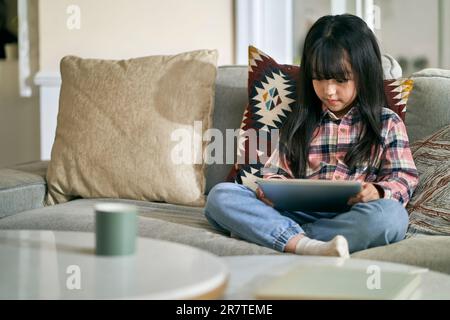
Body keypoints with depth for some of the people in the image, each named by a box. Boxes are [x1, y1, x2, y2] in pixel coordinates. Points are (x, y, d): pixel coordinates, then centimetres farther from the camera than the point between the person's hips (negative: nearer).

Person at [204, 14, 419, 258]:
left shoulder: (387, 123, 12)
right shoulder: (299, 123, 20)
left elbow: (404, 178, 7)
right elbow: (278, 174, 19)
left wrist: (377, 192, -16)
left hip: (351, 219, -2)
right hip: (297, 215, 2)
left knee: (390, 214, -37)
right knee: (220, 195, -18)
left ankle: (259, 232, -31)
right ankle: (308, 246, -39)